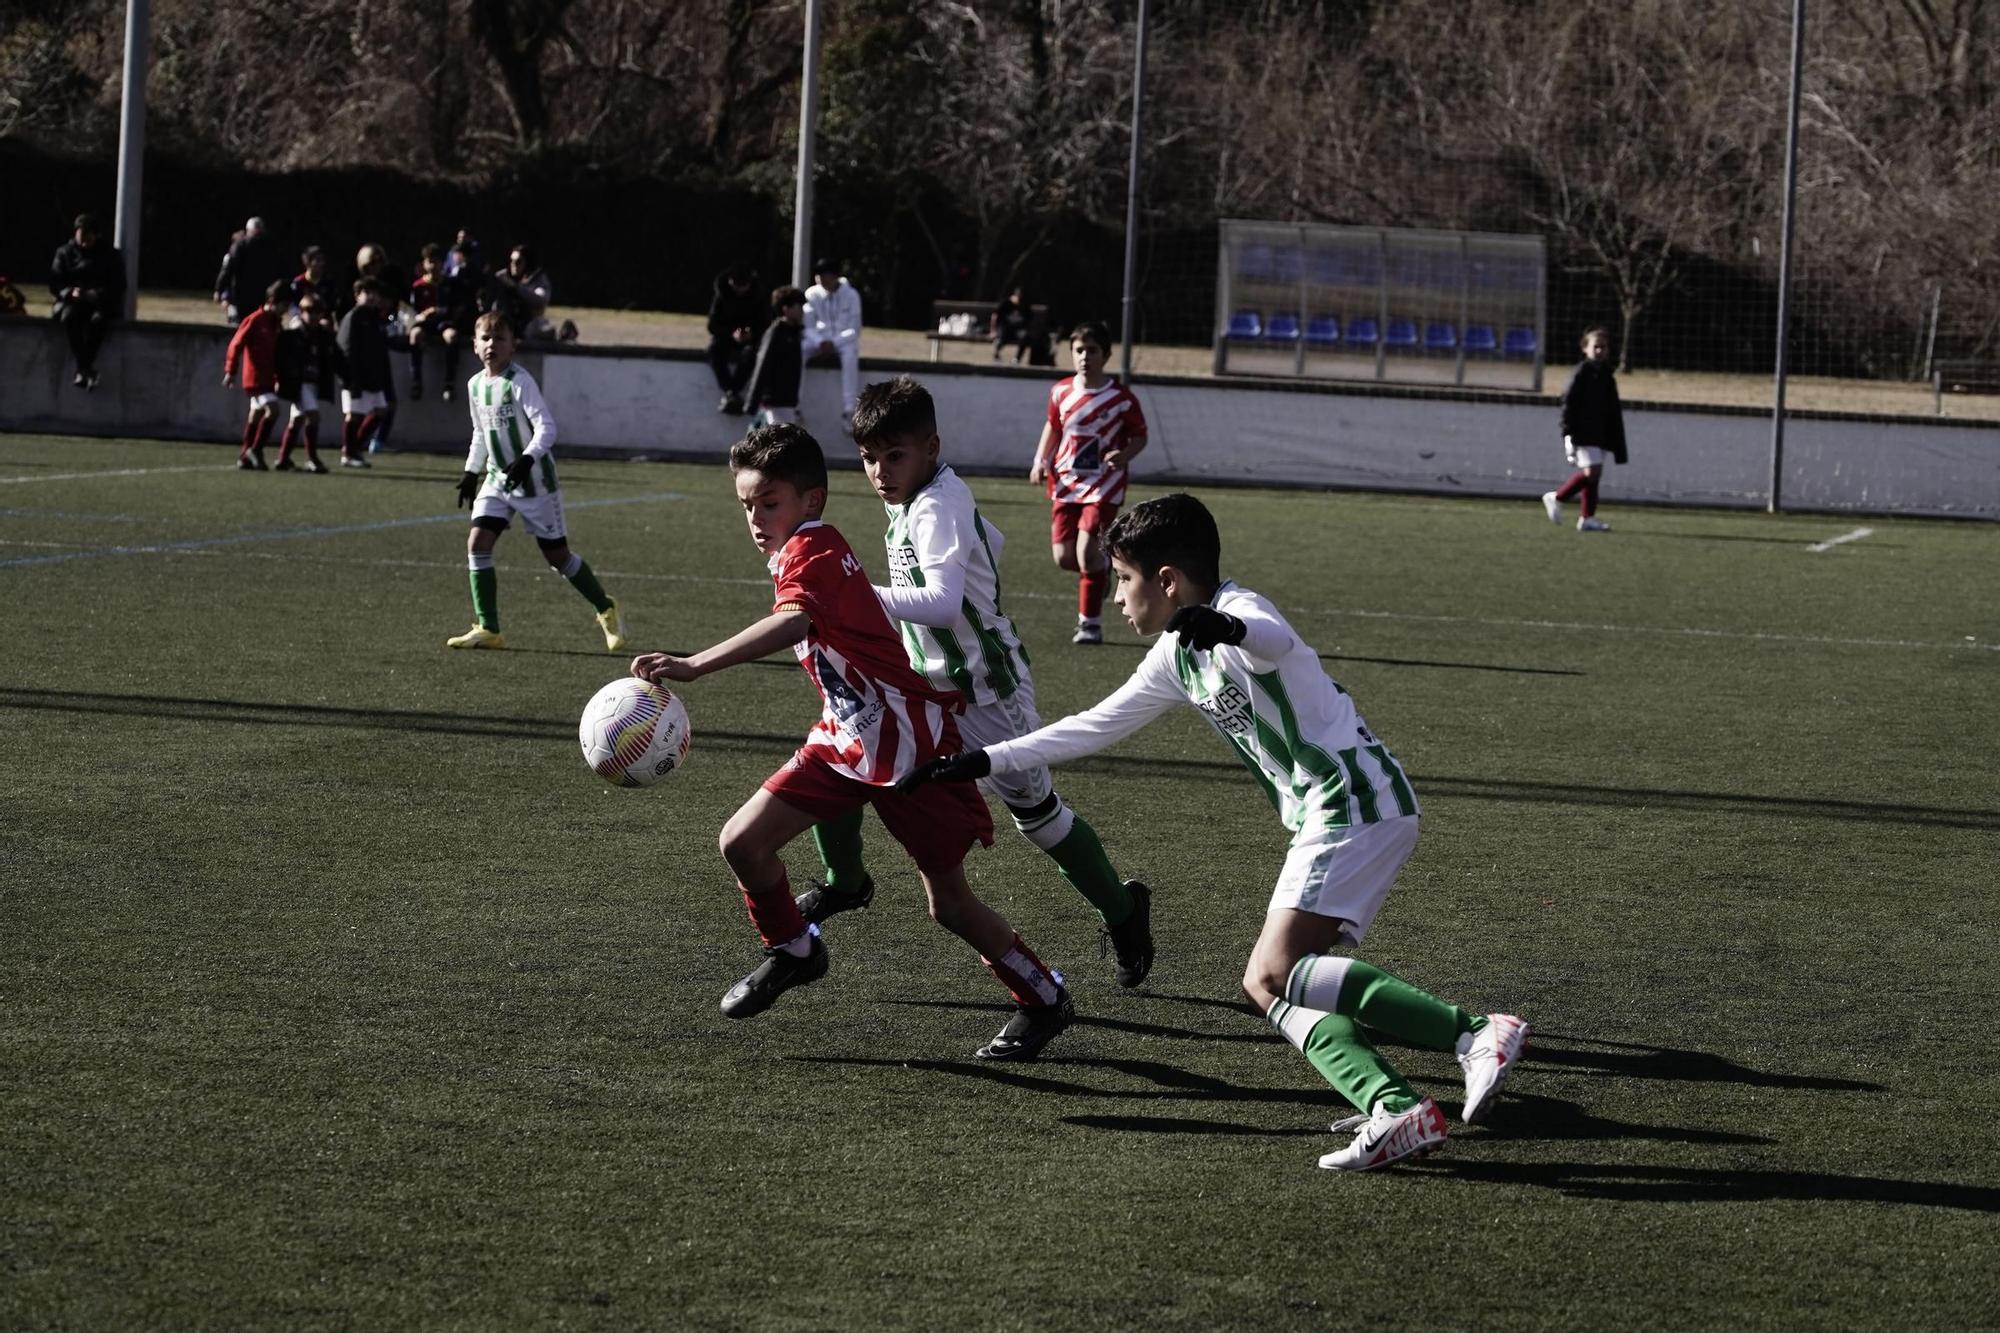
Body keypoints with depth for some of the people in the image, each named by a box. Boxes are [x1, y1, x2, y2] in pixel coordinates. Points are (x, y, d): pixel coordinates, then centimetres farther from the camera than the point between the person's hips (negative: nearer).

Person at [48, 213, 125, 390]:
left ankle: (82, 369, -36)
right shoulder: (65, 253, 10)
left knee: (98, 320, -37)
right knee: (68, 317, -35)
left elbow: (117, 288, 0)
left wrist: (96, 295, -19)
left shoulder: (111, 255, 6)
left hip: (102, 304, -1)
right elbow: (55, 283, 4)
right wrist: (70, 293, -18)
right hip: (73, 302, 1)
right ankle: (87, 369, -39)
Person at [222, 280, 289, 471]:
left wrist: (278, 377, 22)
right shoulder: (255, 320, -12)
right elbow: (236, 344, -13)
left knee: (257, 414, 11)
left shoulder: (277, 323, 11)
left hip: (267, 377, 8)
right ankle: (255, 450, -11)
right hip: (255, 376, -8)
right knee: (272, 409, -18)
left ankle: (245, 456, 18)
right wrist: (230, 371, -16)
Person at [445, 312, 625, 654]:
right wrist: (472, 471, 16)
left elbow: (546, 427, -22)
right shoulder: (475, 385, 5)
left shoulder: (519, 382, -16)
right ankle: (488, 629, -7)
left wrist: (527, 458, -36)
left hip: (533, 479, -6)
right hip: (497, 478, 6)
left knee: (557, 555, 2)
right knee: (477, 543, -10)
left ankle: (606, 609, 23)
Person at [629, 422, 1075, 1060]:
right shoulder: (812, 553, 10)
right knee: (742, 841, -5)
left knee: (949, 902, 1)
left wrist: (692, 666, -53)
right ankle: (792, 951, 19)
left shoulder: (811, 551, -20)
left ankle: (1045, 1001, 21)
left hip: (910, 743, -9)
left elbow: (794, 623, -42)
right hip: (845, 739, 9)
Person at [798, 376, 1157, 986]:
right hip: (927, 682, 8)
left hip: (983, 693, -8)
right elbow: (991, 540, 18)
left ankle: (1123, 911, 27)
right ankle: (844, 883, 15)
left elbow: (943, 603, -42)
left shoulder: (938, 507, -27)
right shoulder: (911, 499, 0)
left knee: (1037, 811, 6)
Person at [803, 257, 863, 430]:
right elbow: (808, 326, -3)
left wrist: (834, 343, -25)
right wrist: (820, 342, -23)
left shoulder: (851, 295, -9)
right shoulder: (812, 294, -3)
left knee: (850, 355, -37)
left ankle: (848, 411, -41)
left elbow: (855, 330, -11)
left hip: (844, 340, -2)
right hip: (820, 340, 2)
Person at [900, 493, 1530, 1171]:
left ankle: (1476, 1032, -25)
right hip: (1330, 815, 10)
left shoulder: (1239, 611, -10)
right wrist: (983, 762, 24)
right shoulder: (1179, 656, 19)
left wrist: (1230, 629, -58)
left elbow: (1277, 643, -35)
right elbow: (1092, 727, 27)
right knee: (1276, 988, 0)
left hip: (1356, 802, -10)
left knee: (1273, 975, -19)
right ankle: (1396, 1109, -17)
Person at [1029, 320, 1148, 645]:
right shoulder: (1061, 392, 2)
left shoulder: (1120, 398, -10)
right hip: (1066, 483, 4)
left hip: (1103, 487, -4)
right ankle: (1101, 569, 36)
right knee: (1064, 557, 1)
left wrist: (1124, 456, -21)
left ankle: (1091, 623, -2)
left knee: (1086, 551, -16)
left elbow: (1139, 436, 0)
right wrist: (1040, 461, 4)